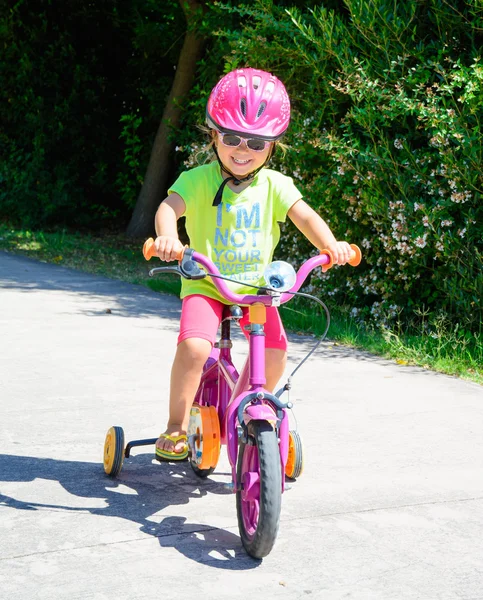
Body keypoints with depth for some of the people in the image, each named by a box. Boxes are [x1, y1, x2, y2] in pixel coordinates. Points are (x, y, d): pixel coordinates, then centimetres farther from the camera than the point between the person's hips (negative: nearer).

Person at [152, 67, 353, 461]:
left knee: (274, 353, -14)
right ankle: (177, 426, -6)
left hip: (255, 287, 3)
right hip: (205, 284, -3)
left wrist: (331, 244, -32)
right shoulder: (198, 180, -6)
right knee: (194, 346, -26)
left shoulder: (274, 185, 1)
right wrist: (167, 236, -46)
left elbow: (304, 215, -11)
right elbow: (169, 206, -22)